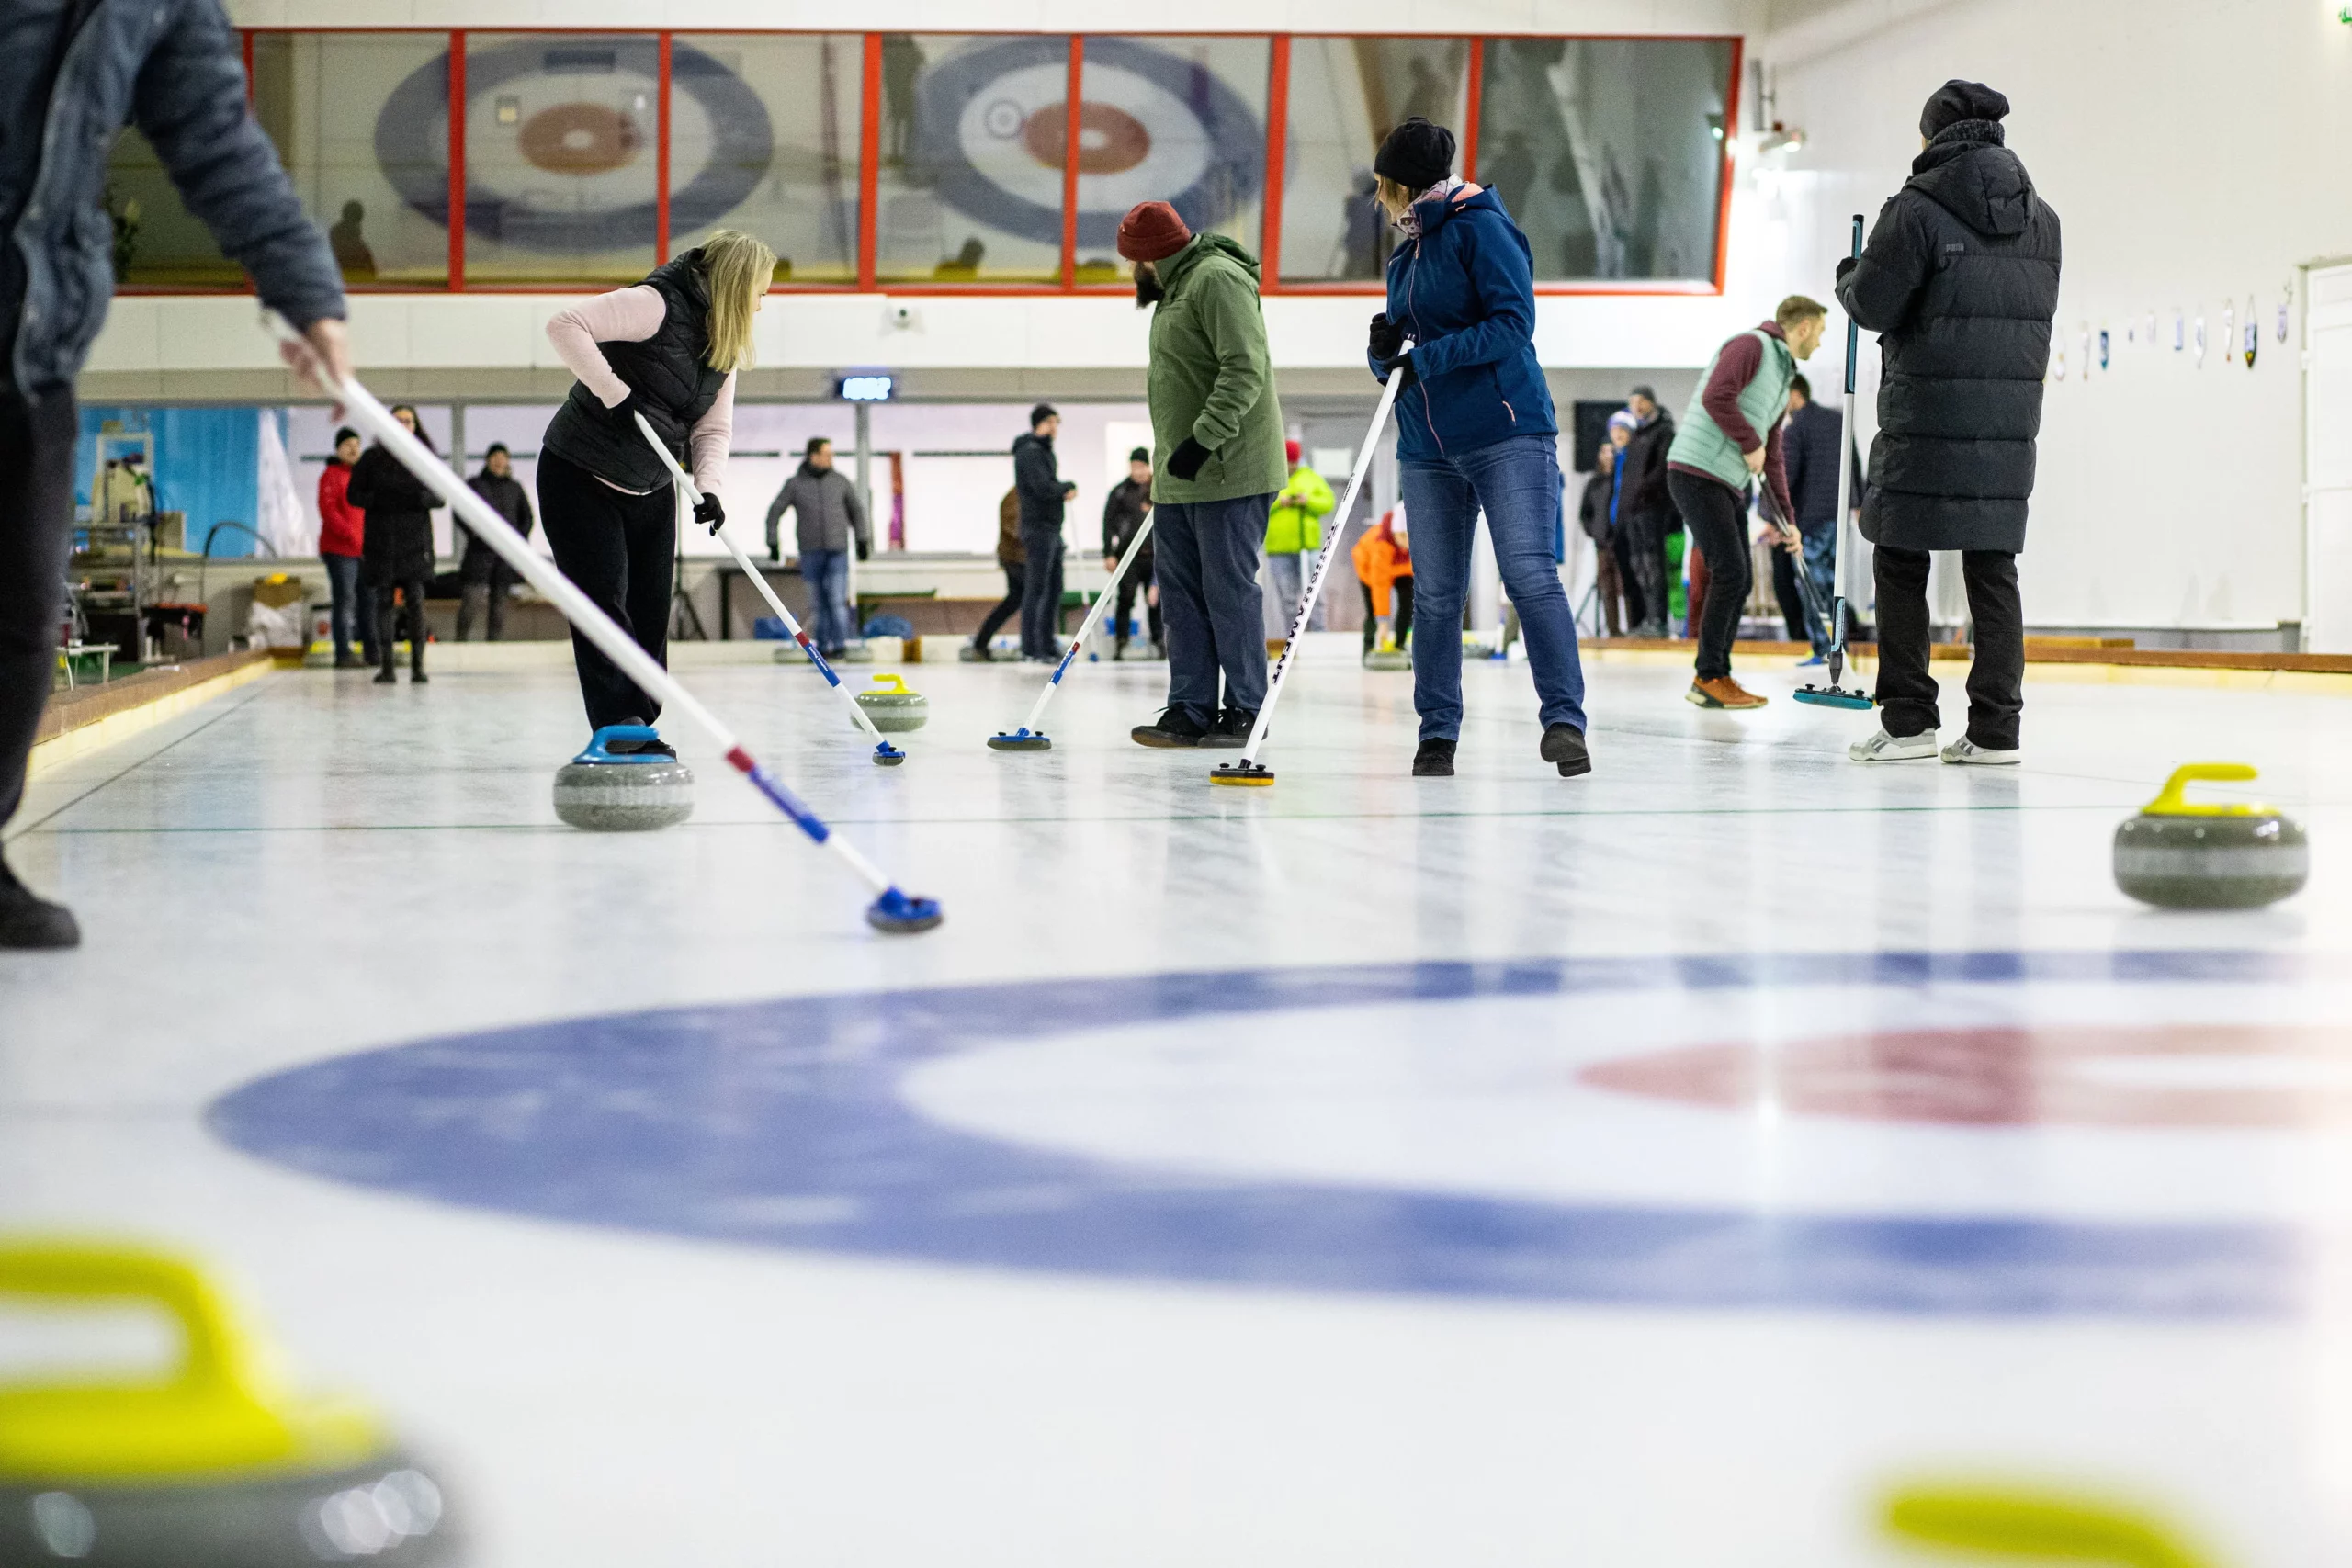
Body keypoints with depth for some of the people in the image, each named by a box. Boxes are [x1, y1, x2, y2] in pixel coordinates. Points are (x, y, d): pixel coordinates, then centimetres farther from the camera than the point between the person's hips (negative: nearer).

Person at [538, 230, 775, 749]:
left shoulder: (725, 343, 6)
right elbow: (566, 325, -29)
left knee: (650, 610, 6)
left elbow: (713, 428, 4)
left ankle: (639, 728, 12)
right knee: (604, 598, -12)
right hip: (581, 477, -8)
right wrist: (615, 392, -32)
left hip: (649, 491, 8)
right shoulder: (658, 305, -20)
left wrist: (708, 486, -14)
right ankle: (618, 725, -14)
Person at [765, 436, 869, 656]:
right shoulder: (795, 484, 0)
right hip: (810, 553, 0)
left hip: (837, 550, 0)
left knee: (837, 598, -12)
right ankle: (822, 647, 11)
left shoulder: (840, 481, 4)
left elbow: (857, 508, 13)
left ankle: (839, 644, -9)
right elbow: (774, 512, 6)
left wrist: (862, 540, 9)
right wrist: (773, 544, 2)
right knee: (818, 602, 3)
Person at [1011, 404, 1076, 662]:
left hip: (1052, 528, 10)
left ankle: (1048, 645, 16)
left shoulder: (1044, 451, 19)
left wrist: (1062, 491, 0)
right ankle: (1030, 647, -8)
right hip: (1039, 527, -10)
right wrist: (1068, 488, -6)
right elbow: (1043, 488, -22)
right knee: (1038, 589, -9)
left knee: (1054, 589, 11)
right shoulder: (1030, 452, -13)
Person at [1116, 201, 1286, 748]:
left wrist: (1204, 439, -28)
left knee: (1229, 590, -5)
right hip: (1180, 477, 10)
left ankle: (1245, 711, 2)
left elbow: (1245, 370, -23)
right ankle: (1190, 710, 12)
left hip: (1229, 473, -10)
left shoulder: (1218, 279, -13)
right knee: (1181, 594, 9)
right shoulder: (1175, 287, 20)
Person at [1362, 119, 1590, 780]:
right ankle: (1437, 734, 10)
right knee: (1434, 595, 5)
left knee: (1531, 576, -14)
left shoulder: (1480, 227, -4)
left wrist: (1425, 357, -18)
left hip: (1505, 435, -7)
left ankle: (1564, 718, -14)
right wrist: (1385, 349, -3)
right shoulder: (1405, 258, 20)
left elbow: (1514, 323, -14)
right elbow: (1395, 362, 21)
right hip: (1428, 450, 7)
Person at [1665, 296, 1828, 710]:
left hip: (1728, 486, 10)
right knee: (1730, 571, -13)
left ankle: (1715, 677, 13)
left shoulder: (1782, 378, 22)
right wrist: (1751, 443, -13)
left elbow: (1772, 457, 26)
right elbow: (1716, 396, -24)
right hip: (1697, 474, -10)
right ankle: (1709, 679, -6)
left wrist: (1787, 519, 22)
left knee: (1741, 579, 7)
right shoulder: (1752, 346, -8)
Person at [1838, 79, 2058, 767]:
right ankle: (1995, 728, 4)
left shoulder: (1919, 207, -9)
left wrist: (1848, 276, 12)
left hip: (1927, 415, -5)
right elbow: (2038, 309, 15)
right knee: (1993, 568, 7)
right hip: (2010, 416, 5)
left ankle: (1907, 719, 3)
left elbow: (1872, 304, -11)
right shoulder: (2040, 217, 12)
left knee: (1902, 563, 5)